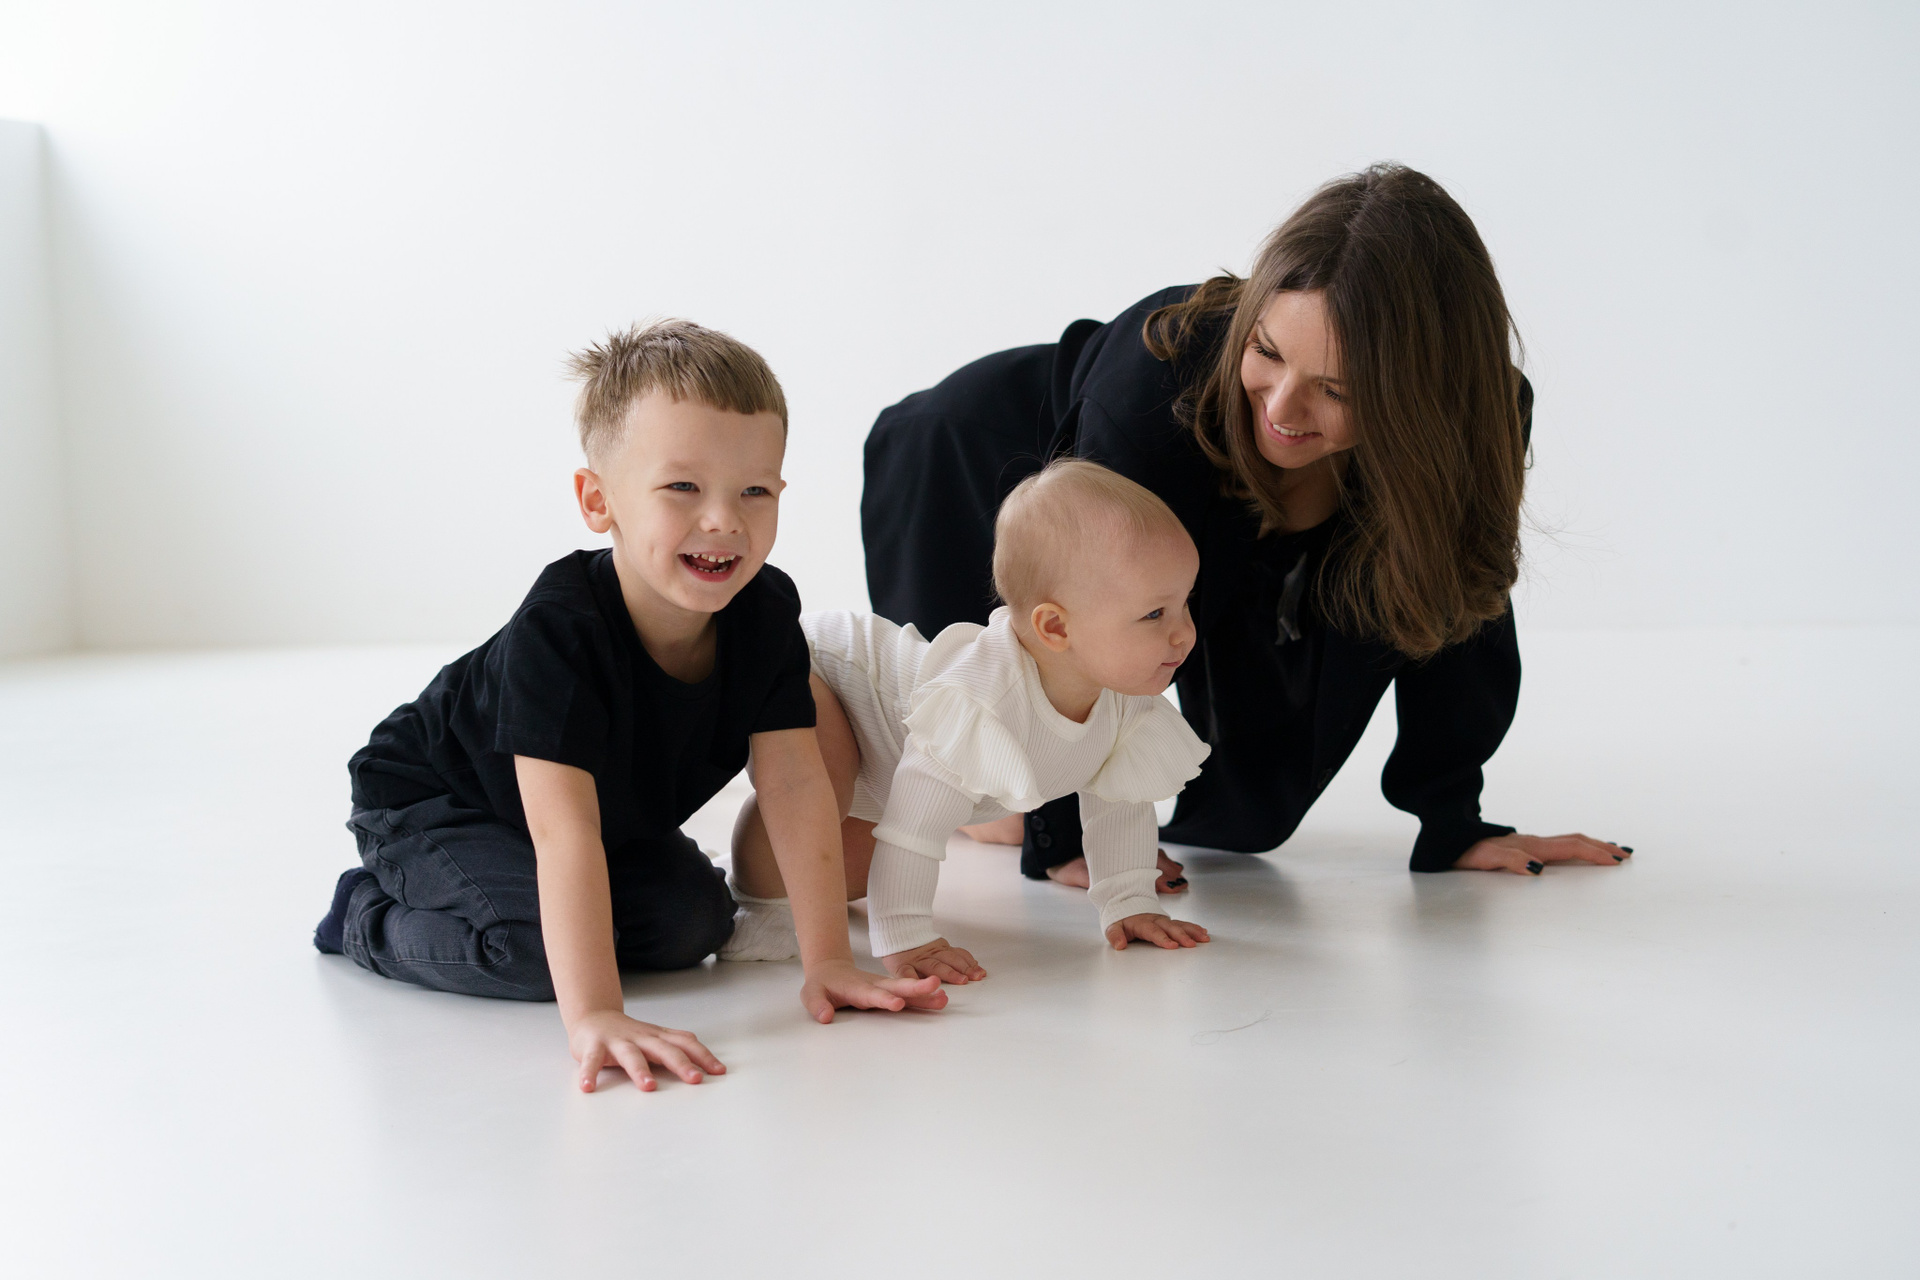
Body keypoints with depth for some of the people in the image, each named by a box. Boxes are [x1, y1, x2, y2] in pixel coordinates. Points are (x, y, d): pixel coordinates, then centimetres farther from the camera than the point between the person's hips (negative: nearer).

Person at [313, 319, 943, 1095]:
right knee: (543, 950, -27)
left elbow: (795, 783, -21)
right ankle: (373, 917, 1)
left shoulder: (765, 612, -21)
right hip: (430, 804, -6)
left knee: (695, 922, -5)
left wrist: (827, 959, -26)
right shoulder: (558, 631, -39)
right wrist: (593, 1017, -51)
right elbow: (562, 829, -45)